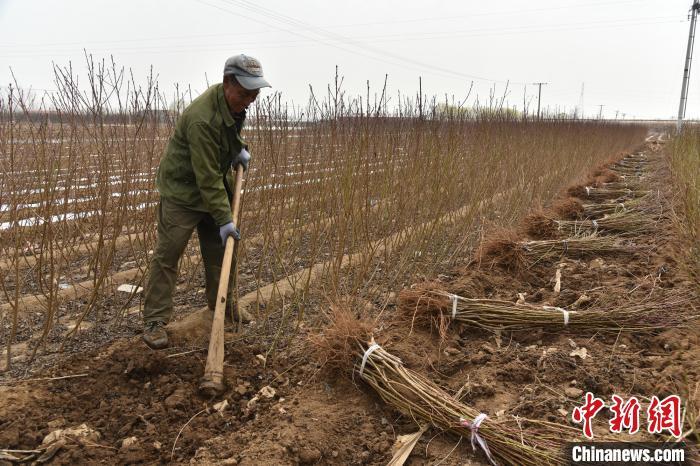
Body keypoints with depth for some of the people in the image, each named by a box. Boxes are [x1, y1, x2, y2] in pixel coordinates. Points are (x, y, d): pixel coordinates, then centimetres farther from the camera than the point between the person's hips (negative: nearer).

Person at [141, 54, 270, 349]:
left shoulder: (234, 103, -4)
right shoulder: (202, 119, -32)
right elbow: (207, 177, -30)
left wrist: (239, 149, 5)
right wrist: (224, 219, -28)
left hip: (216, 188, 8)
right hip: (183, 191, -8)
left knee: (219, 250, 14)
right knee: (167, 255, -6)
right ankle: (155, 320, 3)